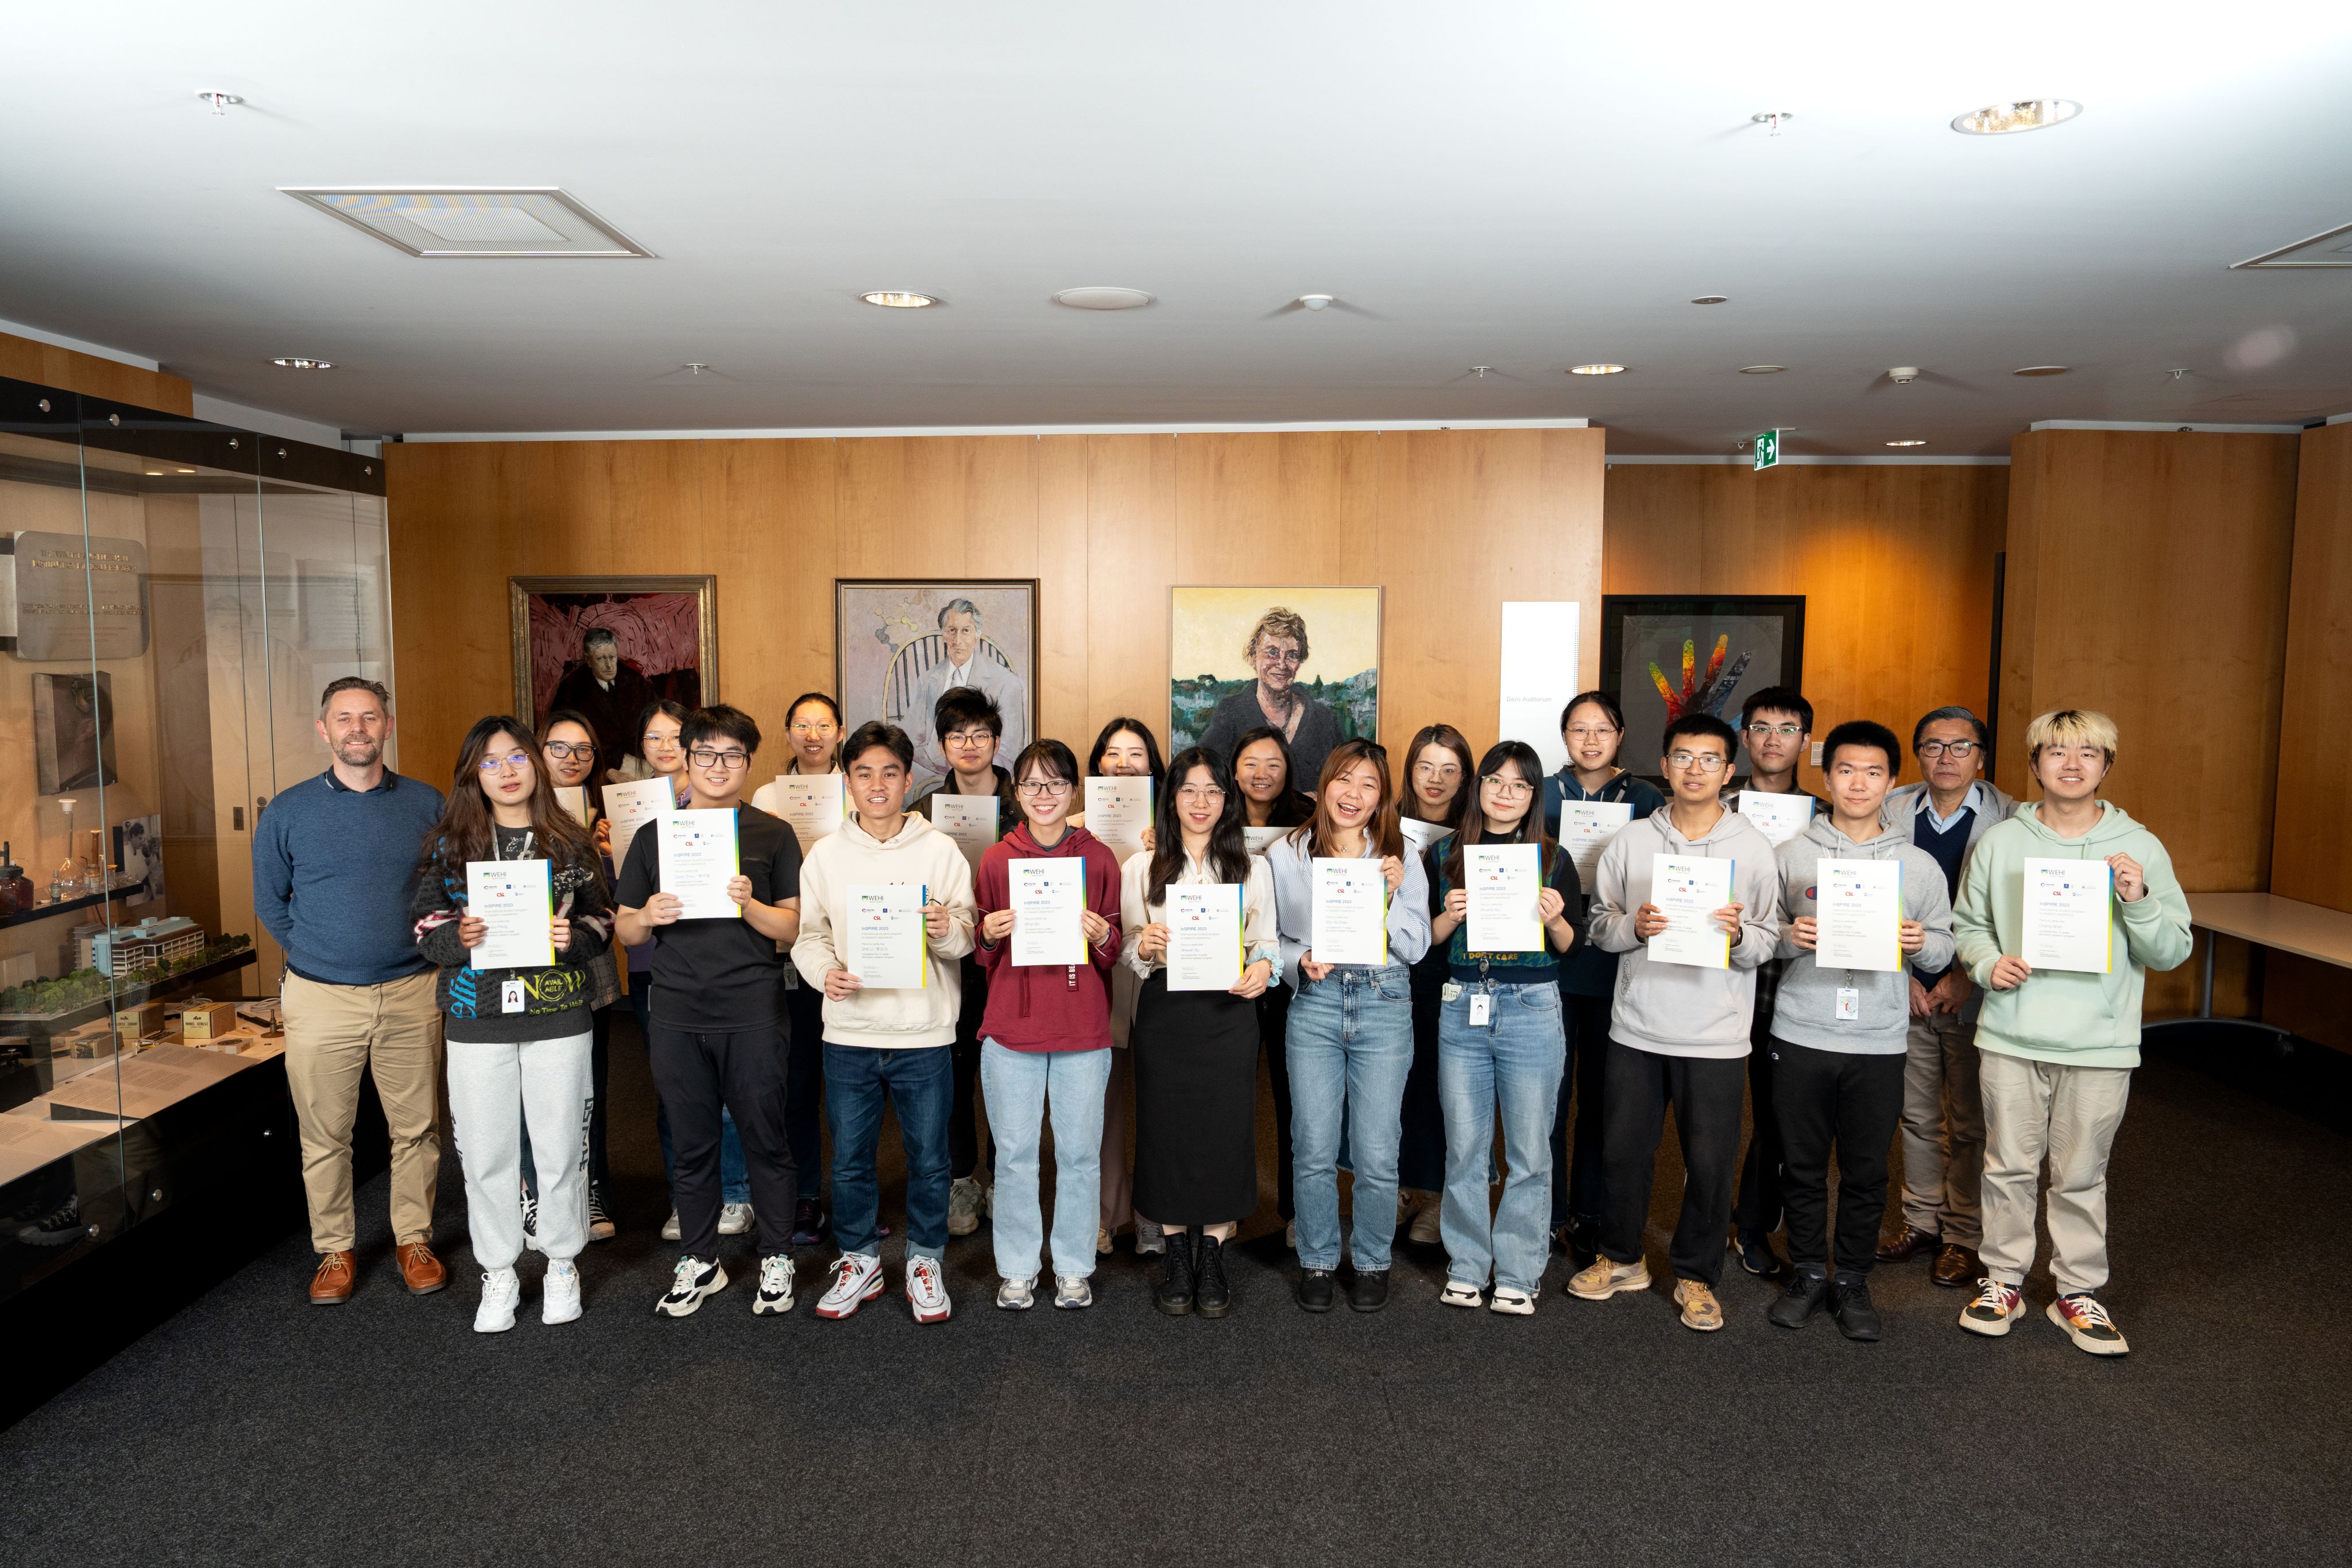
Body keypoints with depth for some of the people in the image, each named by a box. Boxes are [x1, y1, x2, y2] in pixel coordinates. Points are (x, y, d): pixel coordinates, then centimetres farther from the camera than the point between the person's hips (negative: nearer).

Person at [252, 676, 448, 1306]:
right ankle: (335, 1250, 24)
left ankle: (414, 1239, 24)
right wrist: (319, 952, 6)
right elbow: (270, 903, 11)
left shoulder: (427, 804, 2)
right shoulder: (287, 811, 2)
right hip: (321, 997, 0)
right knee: (324, 1136, 8)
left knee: (417, 1128, 8)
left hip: (411, 994, 0)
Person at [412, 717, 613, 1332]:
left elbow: (603, 921, 8)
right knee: (487, 1153, 7)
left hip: (558, 1015, 0)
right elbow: (426, 929, 4)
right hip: (478, 1019, 0)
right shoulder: (449, 844, 3)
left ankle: (562, 1263, 26)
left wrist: (575, 937, -13)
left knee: (562, 1147, 7)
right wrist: (459, 939, -17)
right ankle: (498, 1274, 24)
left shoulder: (571, 843, 4)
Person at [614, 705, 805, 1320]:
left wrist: (750, 904, -19)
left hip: (753, 1014, -2)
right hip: (678, 1014, 2)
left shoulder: (773, 835, 4)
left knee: (764, 1139, 5)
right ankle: (697, 1262, 26)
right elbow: (625, 927, 11)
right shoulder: (655, 835, 10)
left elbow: (791, 928, 0)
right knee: (691, 1144, 11)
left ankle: (777, 1259, 21)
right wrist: (648, 917, -12)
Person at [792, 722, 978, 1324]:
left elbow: (969, 937, 0)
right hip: (849, 1032, 2)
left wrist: (948, 930, -22)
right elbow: (810, 934, 6)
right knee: (850, 1159, 11)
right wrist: (825, 971, -13)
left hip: (923, 1033, -1)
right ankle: (858, 1262, 29)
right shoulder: (826, 854, 5)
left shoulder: (940, 850, 0)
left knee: (929, 1158, 8)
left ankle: (925, 1261, 27)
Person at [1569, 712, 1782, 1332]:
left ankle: (1696, 1274, 25)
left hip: (1715, 1036, -1)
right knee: (1626, 1149, 12)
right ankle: (1621, 1258, 32)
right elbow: (1598, 923, 5)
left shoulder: (1753, 848, 1)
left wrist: (1738, 934, -21)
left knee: (1710, 1163, 5)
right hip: (1637, 1026, 1)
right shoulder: (1632, 840, 3)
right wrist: (1633, 926, -15)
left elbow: (1769, 941, 0)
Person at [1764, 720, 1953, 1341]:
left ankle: (1853, 1281, 23)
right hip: (1801, 1035, 0)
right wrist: (1789, 937, -15)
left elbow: (1945, 945, 9)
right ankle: (1808, 1272, 25)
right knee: (1802, 1164, 9)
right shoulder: (1792, 855, 4)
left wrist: (1920, 943, -12)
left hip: (1880, 1043, 0)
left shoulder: (1919, 865, 6)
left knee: (1866, 1172, 8)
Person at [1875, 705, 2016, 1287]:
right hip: (1910, 992, 3)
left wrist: (1966, 977, -13)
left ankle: (1966, 1237, 20)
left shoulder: (2007, 818, -9)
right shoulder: (1893, 810, 1)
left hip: (1975, 994, -3)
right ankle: (1922, 1221, 29)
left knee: (1971, 1124, 6)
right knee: (1918, 1116, 14)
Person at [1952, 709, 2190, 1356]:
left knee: (2082, 1175, 9)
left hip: (2100, 1044, -1)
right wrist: (1989, 964, -9)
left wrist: (2139, 901, -17)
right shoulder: (2000, 843, 2)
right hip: (2012, 1037, 1)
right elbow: (1967, 924, 11)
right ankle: (2003, 1280, 25)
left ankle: (2079, 1291, 25)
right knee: (2009, 1166, 10)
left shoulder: (2139, 848, 1)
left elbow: (2173, 952, 0)